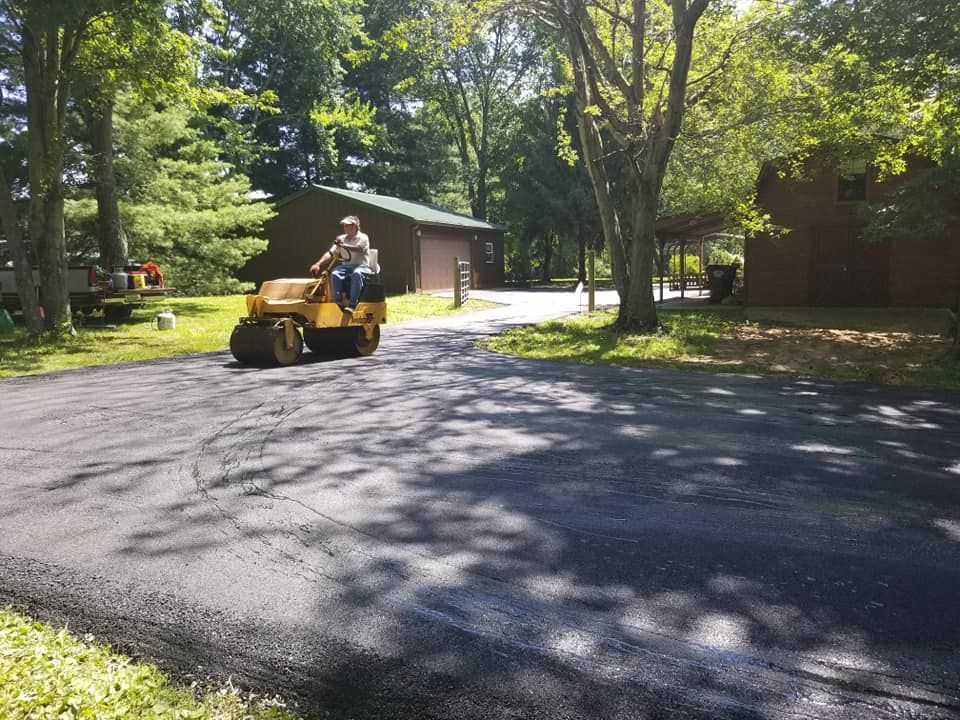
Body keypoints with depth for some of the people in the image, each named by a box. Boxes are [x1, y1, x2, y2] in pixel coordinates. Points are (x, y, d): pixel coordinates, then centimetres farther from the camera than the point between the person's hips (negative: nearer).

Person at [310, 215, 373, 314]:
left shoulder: (363, 238, 2)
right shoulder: (341, 239, 16)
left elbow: (358, 249, -19)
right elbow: (330, 253, 7)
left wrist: (343, 245, -34)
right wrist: (318, 264, -8)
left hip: (362, 266, -4)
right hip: (346, 266, 4)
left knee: (357, 274, -40)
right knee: (334, 274, -29)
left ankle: (352, 305, -43)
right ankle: (338, 304, -29)